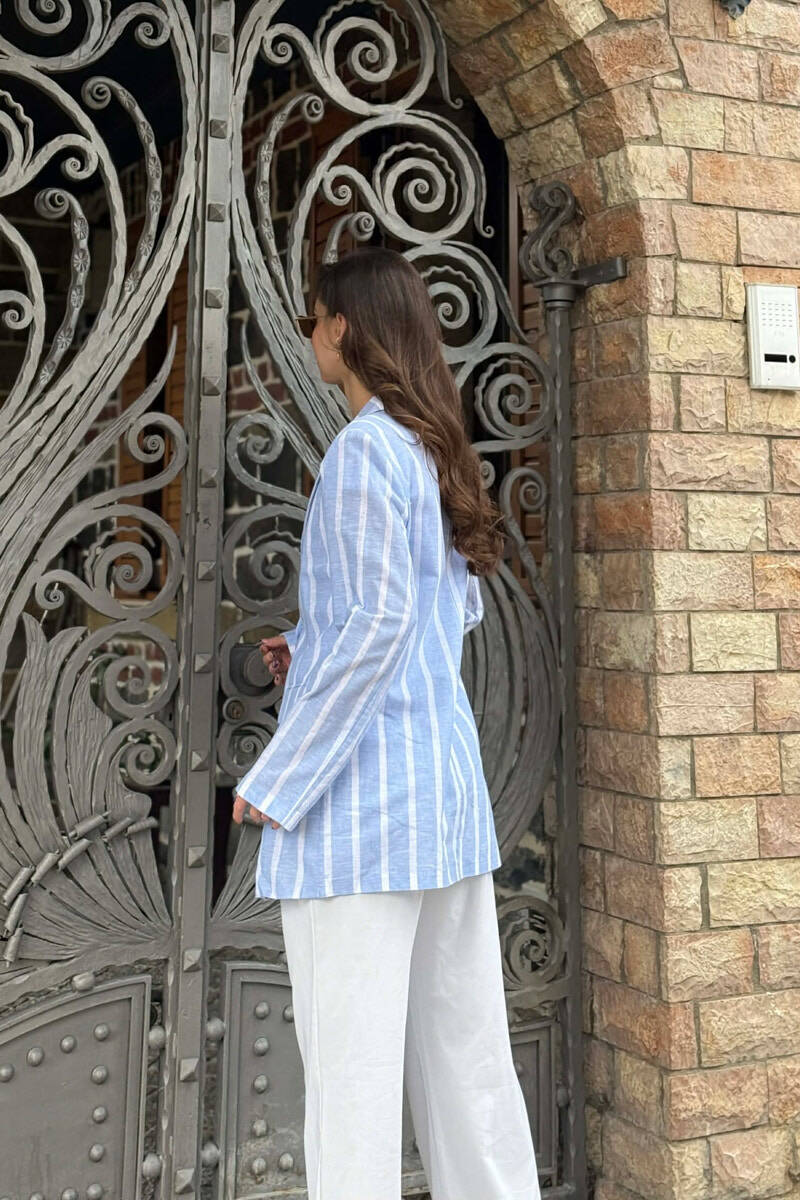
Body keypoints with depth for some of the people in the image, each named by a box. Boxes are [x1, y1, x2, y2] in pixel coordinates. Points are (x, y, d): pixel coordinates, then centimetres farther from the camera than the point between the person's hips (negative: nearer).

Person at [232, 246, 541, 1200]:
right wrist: (313, 647, 19)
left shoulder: (366, 449, -11)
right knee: (463, 1042, 15)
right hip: (447, 785, 9)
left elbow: (380, 621, -17)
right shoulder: (435, 450, 14)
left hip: (361, 791, -9)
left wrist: (276, 781, -13)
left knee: (349, 1060, 0)